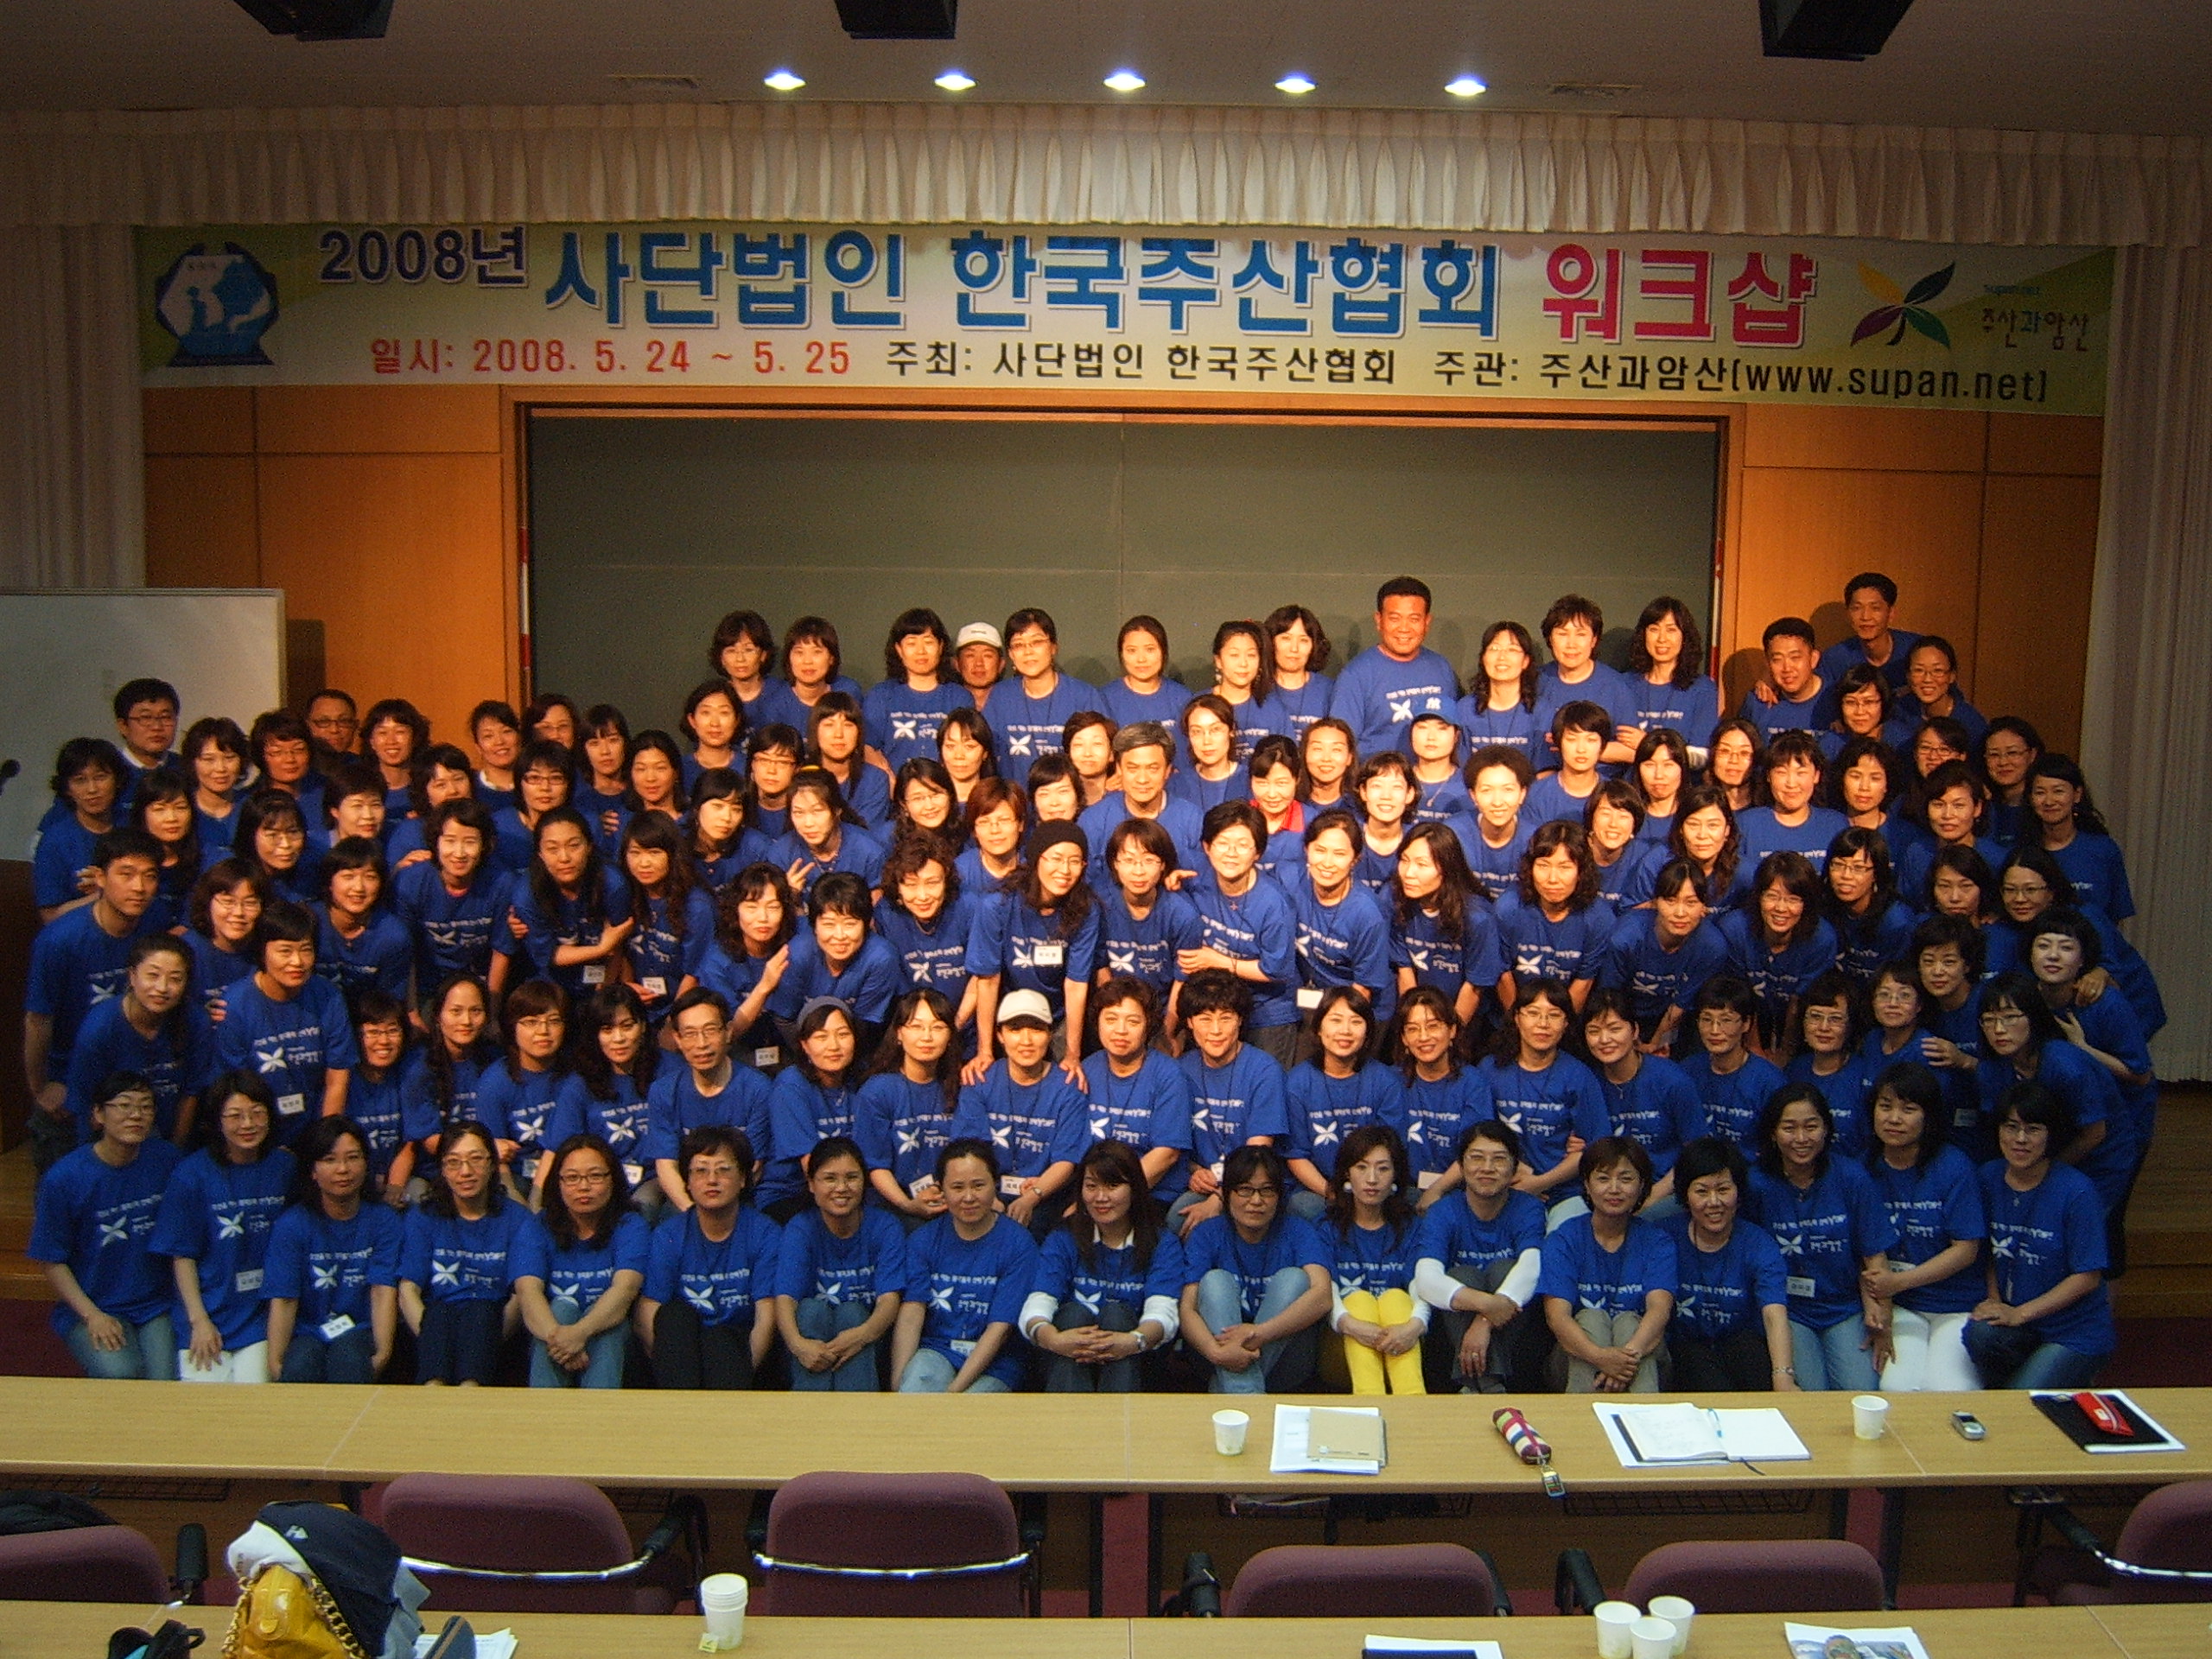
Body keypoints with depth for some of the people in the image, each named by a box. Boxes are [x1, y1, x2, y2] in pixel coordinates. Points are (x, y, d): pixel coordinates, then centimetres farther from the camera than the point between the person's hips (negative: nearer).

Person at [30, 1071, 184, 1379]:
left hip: (158, 1304, 2)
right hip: (89, 1307, -2)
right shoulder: (64, 1177, -10)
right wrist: (92, 1315, -13)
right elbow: (52, 1260, -3)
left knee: (167, 1382, -20)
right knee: (121, 1376, -26)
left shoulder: (166, 1160, -3)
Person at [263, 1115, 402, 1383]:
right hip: (308, 1333, 0)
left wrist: (383, 1354, -22)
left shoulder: (383, 1220, 1)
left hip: (361, 1331, 1)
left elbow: (384, 1291, -9)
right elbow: (283, 1300, -9)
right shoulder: (291, 1225, -1)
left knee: (348, 1356, -32)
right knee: (299, 1369, -33)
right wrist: (275, 1363, -21)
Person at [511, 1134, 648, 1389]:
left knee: (606, 1316, -29)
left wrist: (580, 1332, -38)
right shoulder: (536, 1230, 4)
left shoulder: (631, 1227, 2)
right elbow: (527, 1290, -15)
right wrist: (555, 1336, -37)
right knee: (562, 1307, -27)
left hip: (612, 1344, 0)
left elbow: (625, 1289, -18)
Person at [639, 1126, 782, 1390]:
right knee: (675, 1313, -27)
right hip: (684, 1349, 1)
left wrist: (742, 1371, -23)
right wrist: (673, 1366, -23)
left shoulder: (766, 1234, -2)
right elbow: (647, 1317, -9)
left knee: (720, 1339, -32)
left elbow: (766, 1318, -9)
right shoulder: (667, 1236, 1)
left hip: (739, 1350, -1)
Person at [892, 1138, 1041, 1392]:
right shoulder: (923, 1240, 5)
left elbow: (999, 1327, -10)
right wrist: (898, 1382, -21)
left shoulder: (1017, 1243, -5)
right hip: (935, 1351, 2)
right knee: (915, 1386, -31)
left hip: (993, 1363, -2)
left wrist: (954, 1390, -19)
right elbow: (911, 1311, -6)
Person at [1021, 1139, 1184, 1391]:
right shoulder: (1062, 1240, 9)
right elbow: (1036, 1304, -9)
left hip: (1131, 1366, -1)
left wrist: (1135, 1341, -38)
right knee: (1074, 1312, -25)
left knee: (1116, 1312, -26)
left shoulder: (1163, 1244, 6)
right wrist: (1052, 1338, -35)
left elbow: (1164, 1311, -13)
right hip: (1067, 1368, 1)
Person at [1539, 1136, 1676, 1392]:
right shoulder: (1563, 1239, -2)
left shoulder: (1656, 1241, 1)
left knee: (1628, 1321, -27)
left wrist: (1631, 1352, -39)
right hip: (1578, 1353, 0)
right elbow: (1557, 1316, -15)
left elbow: (1660, 1308, -17)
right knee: (1590, 1318, -27)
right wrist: (1600, 1356, -37)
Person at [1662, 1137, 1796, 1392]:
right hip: (1685, 1341, 0)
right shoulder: (1668, 1235, -4)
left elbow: (1775, 1314, -22)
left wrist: (1783, 1377, -40)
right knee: (1715, 1390, -32)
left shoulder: (1759, 1244, -7)